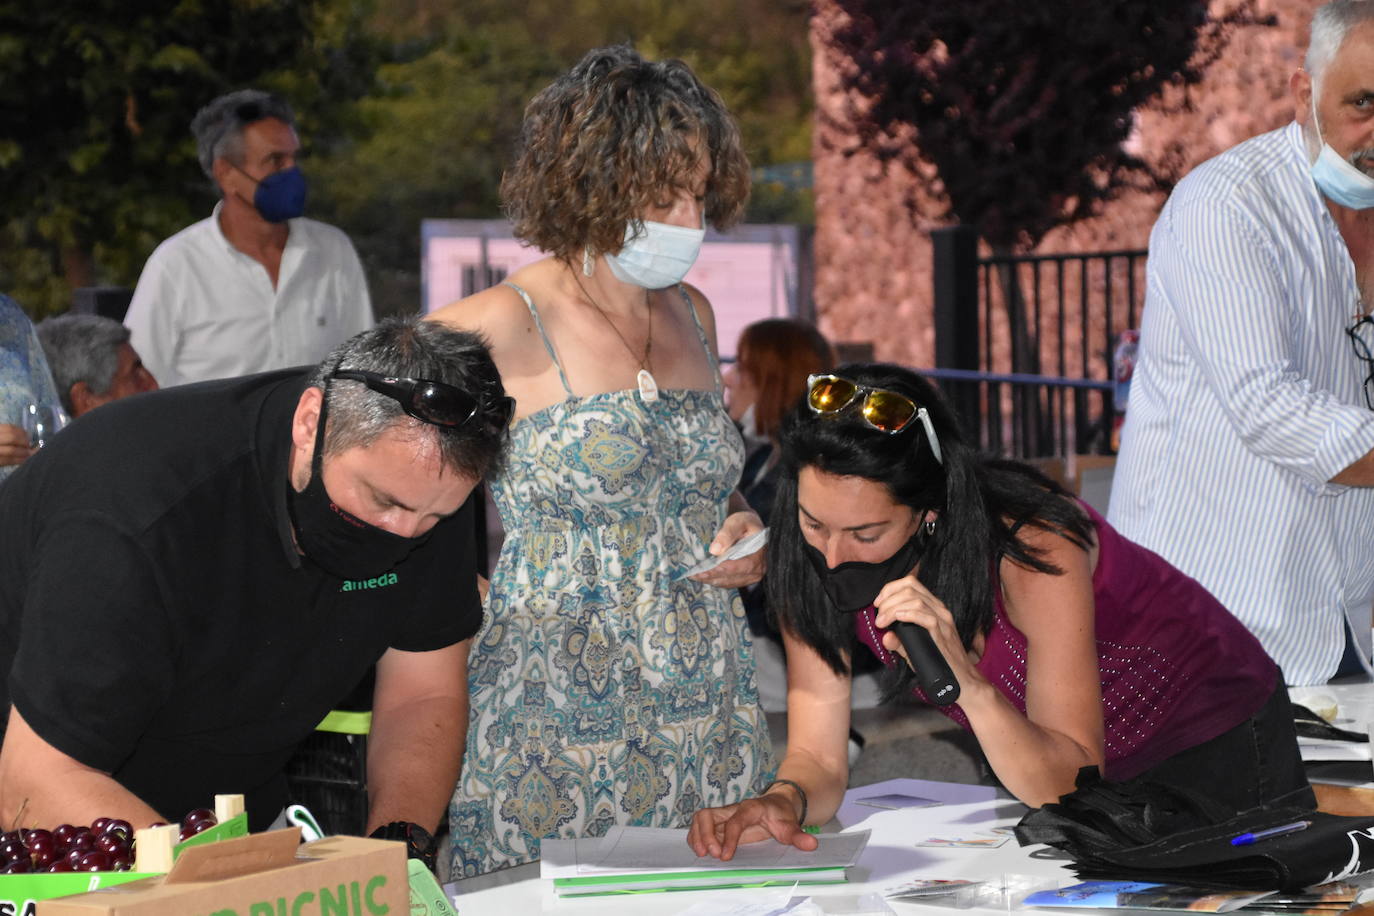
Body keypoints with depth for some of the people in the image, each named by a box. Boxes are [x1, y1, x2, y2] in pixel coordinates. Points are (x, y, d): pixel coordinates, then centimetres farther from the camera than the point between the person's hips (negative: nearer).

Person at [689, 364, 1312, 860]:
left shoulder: (1033, 546, -33)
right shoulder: (812, 564, -19)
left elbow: (1071, 788, -34)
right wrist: (785, 802, -38)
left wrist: (968, 683, -50)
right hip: (1043, 770, 3)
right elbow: (817, 758, -15)